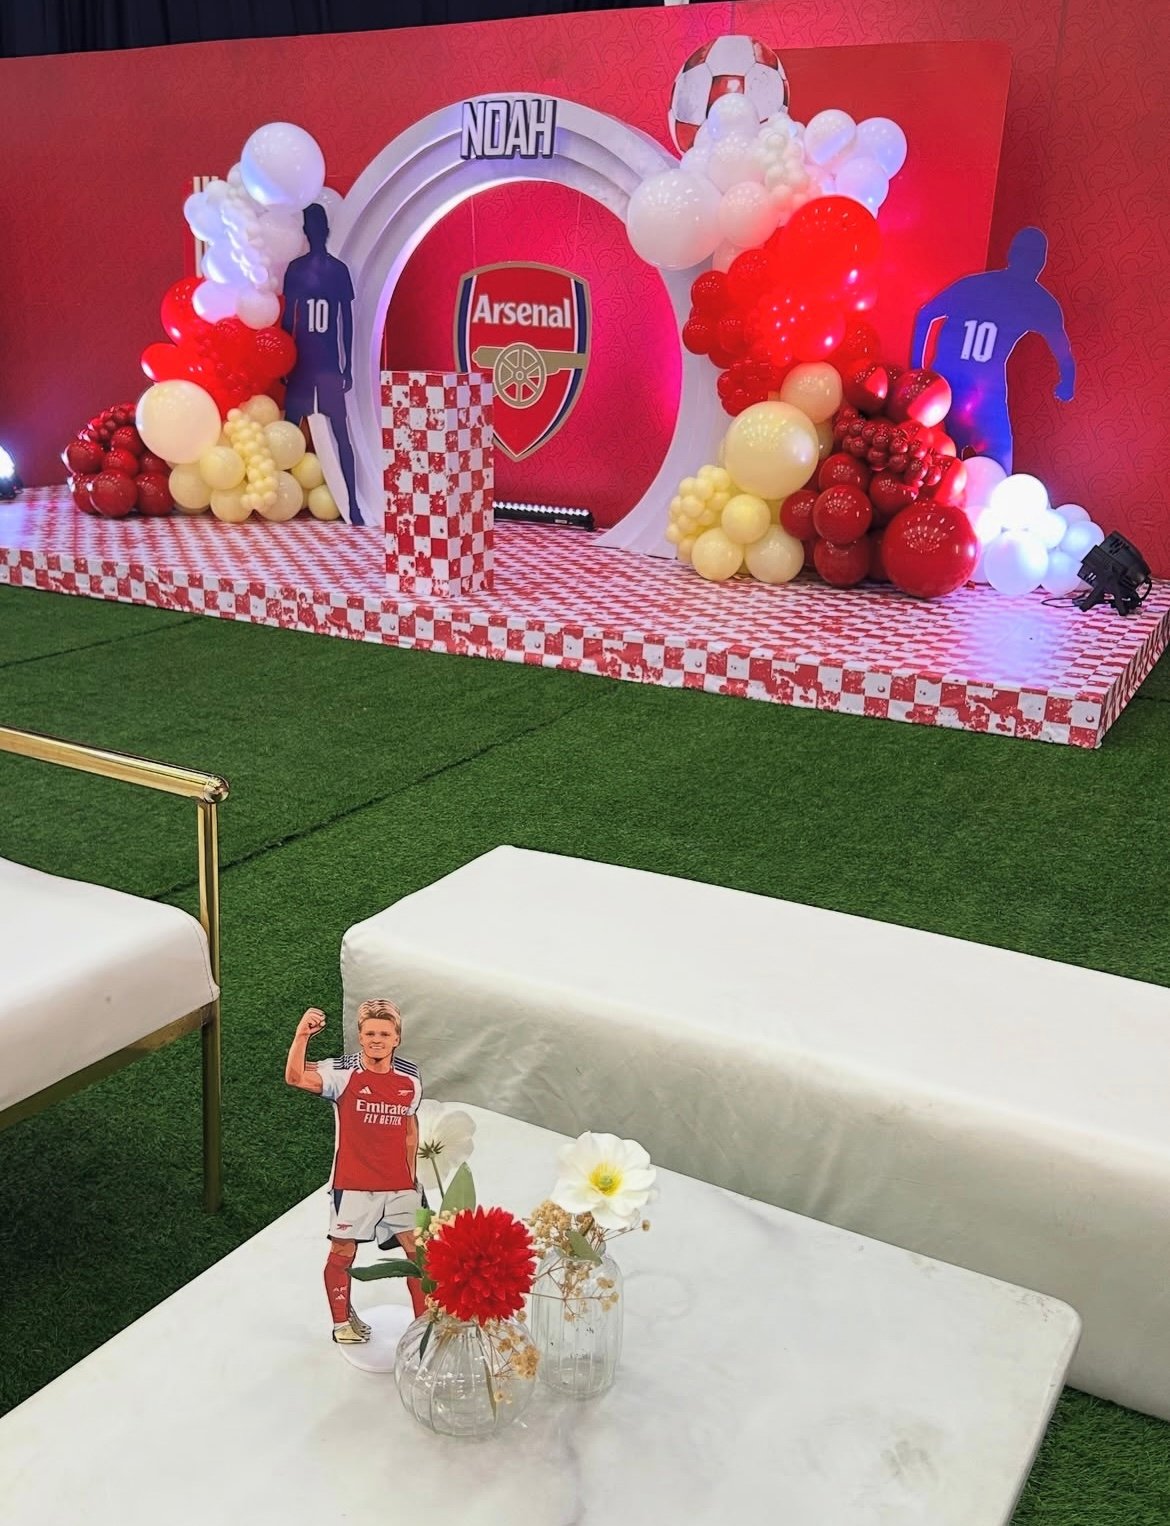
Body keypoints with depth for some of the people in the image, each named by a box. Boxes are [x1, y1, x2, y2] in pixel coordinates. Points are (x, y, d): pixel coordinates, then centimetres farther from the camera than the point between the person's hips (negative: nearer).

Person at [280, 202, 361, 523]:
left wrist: (348, 367, 1)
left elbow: (347, 322, 5)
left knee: (341, 433, -6)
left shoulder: (339, 269, 4)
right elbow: (286, 319, 9)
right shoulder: (295, 269, 6)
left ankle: (352, 503, -8)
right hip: (300, 363, 1)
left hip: (330, 364, -1)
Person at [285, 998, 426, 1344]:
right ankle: (342, 1321, 28)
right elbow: (296, 1077, -30)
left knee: (419, 1248, 1)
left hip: (398, 1184, 3)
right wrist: (302, 1035, -44)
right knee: (343, 1251, 6)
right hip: (352, 1183, -3)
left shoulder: (409, 1078, 1)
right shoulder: (342, 1072, -13)